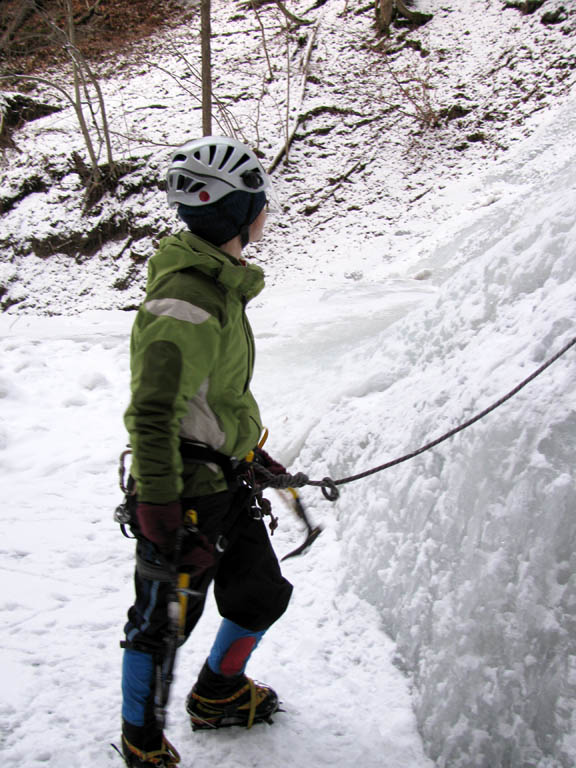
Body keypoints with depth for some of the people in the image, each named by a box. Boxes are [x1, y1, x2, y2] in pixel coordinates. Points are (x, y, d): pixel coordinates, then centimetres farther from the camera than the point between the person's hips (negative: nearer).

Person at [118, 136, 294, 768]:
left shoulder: (220, 287, 9)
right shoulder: (184, 306, -24)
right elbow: (152, 419, -27)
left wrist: (251, 451, 25)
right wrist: (160, 518, -28)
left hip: (226, 480, 10)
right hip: (185, 492, -10)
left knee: (263, 597, 19)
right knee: (162, 622, 7)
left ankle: (218, 695, 45)